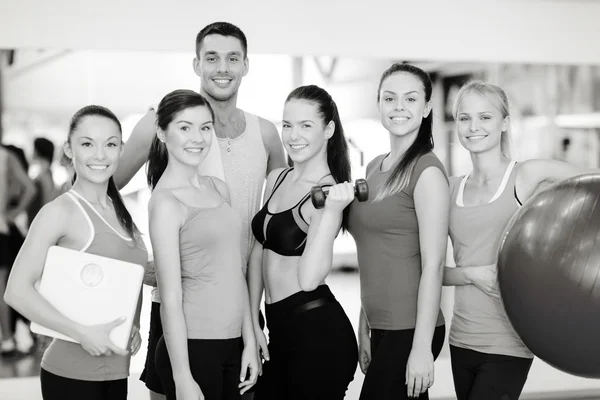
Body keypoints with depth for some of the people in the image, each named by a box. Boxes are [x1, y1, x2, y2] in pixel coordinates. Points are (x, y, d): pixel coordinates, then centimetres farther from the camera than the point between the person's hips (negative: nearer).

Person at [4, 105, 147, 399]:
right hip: (71, 374, -6)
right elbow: (17, 291, -16)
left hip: (117, 371, 6)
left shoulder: (120, 213, 9)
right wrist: (81, 333, -21)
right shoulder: (60, 212, -11)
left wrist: (135, 328, 2)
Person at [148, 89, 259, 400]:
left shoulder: (219, 189, 10)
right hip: (192, 346, -6)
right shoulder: (166, 202, -11)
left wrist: (250, 342, 9)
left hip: (233, 345, 6)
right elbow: (171, 298, -13)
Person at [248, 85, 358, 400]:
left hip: (318, 333, -7)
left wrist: (331, 211, -31)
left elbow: (309, 279, -24)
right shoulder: (277, 179, 8)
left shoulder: (329, 193, -13)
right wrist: (252, 322, 11)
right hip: (278, 330, 7)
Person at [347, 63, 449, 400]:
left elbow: (433, 264, -15)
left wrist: (422, 346, -18)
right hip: (381, 327, 7)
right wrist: (365, 328, 13)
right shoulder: (375, 167, 11)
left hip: (409, 330, -7)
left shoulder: (427, 171, -11)